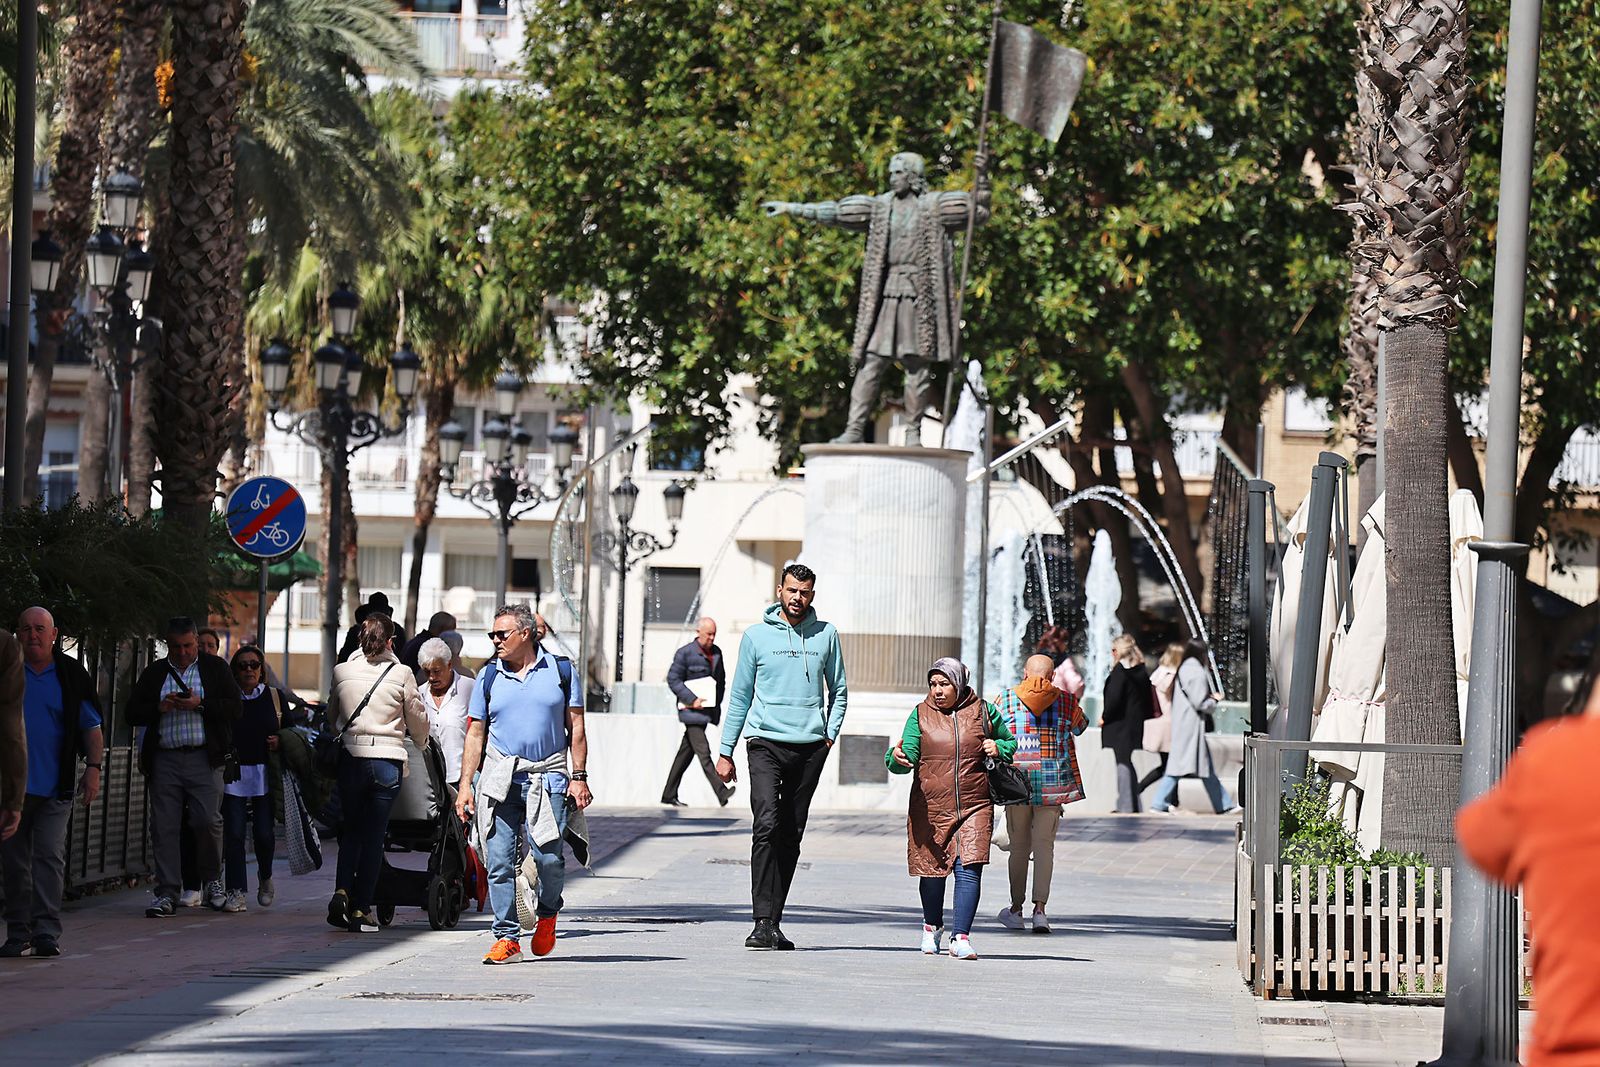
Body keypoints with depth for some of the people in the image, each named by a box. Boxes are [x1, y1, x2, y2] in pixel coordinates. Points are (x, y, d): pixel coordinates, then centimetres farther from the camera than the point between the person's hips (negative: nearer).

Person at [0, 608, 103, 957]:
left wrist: (94, 767, -4)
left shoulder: (71, 675, 6)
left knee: (50, 856, -11)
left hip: (54, 786, -2)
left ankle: (47, 931, -15)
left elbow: (92, 727, 8)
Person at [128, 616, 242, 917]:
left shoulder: (215, 668, 9)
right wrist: (159, 707, -6)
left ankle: (213, 882, 10)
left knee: (208, 821, -11)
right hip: (164, 760, 2)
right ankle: (167, 894, 2)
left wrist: (200, 704, -12)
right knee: (163, 827, -2)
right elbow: (133, 712, 12)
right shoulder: (154, 673, 15)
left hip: (203, 759, -2)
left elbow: (234, 708, 0)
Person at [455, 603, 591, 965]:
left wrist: (579, 777, -1)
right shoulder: (489, 677, 10)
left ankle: (547, 913, 19)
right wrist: (465, 785, 4)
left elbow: (576, 727, 7)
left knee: (549, 856, -10)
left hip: (548, 776, -2)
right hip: (500, 779, 2)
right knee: (499, 861, -4)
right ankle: (507, 938, 3)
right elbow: (475, 734, 11)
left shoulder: (560, 670, 6)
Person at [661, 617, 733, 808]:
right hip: (691, 710, -7)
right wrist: (692, 700, -17)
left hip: (707, 710, 7)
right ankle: (721, 793, -23)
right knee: (703, 751, -14)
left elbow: (721, 678, 24)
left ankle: (669, 794, 18)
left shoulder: (716, 652, 13)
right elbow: (673, 679, -8)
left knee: (686, 752, 11)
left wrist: (717, 701, 9)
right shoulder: (685, 653, -7)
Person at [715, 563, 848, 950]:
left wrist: (830, 734, 3)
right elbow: (740, 696, 9)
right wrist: (726, 752, 7)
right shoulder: (757, 636, 4)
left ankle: (775, 921, 11)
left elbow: (838, 691, 18)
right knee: (767, 825, -18)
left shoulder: (826, 635, 9)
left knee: (791, 836, 5)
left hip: (810, 748, 2)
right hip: (766, 744, -2)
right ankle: (763, 921, -21)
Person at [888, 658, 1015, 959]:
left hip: (974, 807, -1)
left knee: (969, 869, -13)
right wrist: (897, 757, -29)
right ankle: (932, 926, 37)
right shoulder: (921, 715, 4)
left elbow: (1010, 742, 19)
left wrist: (998, 748, -3)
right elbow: (909, 755, -6)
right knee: (932, 870, 12)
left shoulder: (983, 712, 5)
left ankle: (961, 936, -13)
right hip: (930, 808, 1)